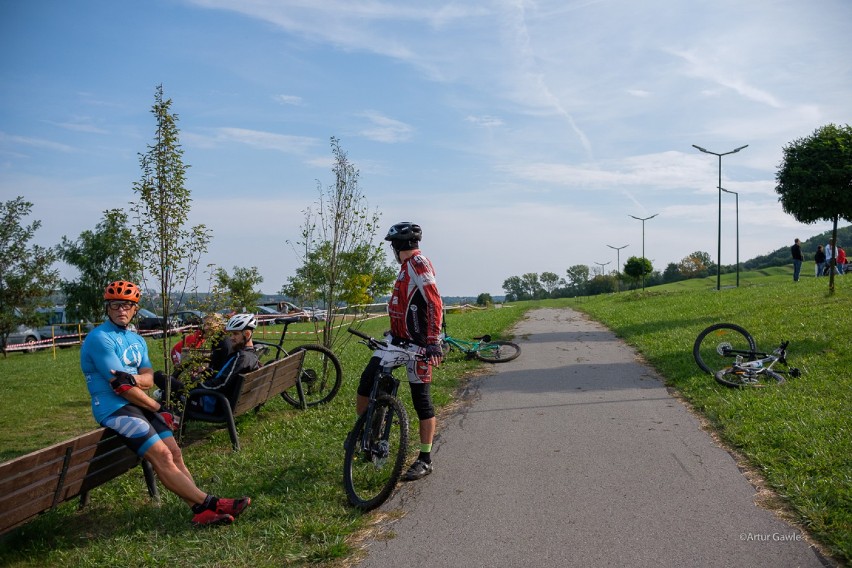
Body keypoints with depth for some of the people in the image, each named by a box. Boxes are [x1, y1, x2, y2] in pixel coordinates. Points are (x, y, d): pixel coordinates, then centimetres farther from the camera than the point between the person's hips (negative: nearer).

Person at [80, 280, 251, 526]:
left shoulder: (136, 339, 16)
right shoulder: (100, 338, -10)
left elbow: (149, 378, 4)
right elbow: (122, 388, -15)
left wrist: (133, 379, -20)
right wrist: (158, 408, -8)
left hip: (137, 404, 8)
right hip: (114, 409, -8)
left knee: (175, 453, -7)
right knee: (162, 456, -18)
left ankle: (201, 511, -11)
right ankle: (209, 503, -18)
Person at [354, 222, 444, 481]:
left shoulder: (418, 263, -14)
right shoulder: (408, 265, 15)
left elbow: (435, 303, -23)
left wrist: (433, 341, -28)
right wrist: (393, 332, 32)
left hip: (417, 342, -9)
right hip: (398, 337, 9)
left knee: (422, 400, 0)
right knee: (367, 380, 1)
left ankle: (425, 460, 9)